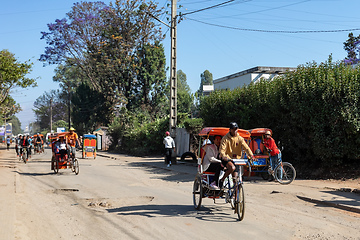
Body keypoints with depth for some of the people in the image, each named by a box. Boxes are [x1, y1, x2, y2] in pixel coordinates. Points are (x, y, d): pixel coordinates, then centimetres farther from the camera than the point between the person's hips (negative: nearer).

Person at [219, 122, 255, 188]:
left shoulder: (240, 138, 3)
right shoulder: (225, 138, -7)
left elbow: (246, 147, -7)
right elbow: (222, 149, -17)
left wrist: (251, 155, -24)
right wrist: (223, 155, -39)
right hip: (227, 158, -4)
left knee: (235, 177, 2)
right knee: (232, 167, -33)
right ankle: (221, 180, -15)